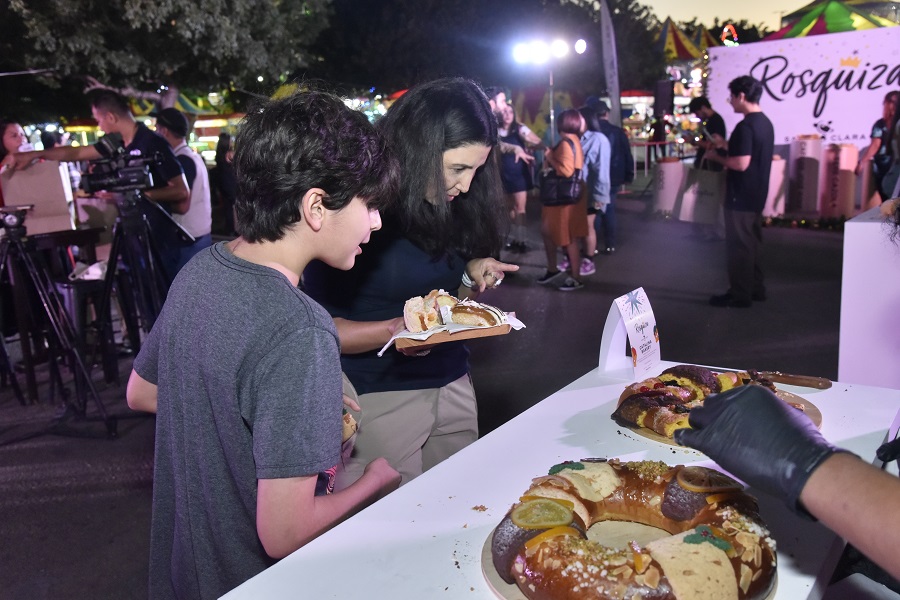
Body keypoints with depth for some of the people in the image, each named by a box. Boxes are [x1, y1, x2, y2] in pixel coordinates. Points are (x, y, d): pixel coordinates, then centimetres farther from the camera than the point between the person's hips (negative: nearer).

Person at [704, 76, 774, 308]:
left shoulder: (746, 126, -20)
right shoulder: (765, 123, 10)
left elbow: (741, 163, -26)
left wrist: (717, 157, -12)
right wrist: (726, 146, 17)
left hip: (741, 197, -10)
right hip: (757, 195, 10)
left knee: (738, 245, -2)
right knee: (752, 242, 17)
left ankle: (740, 295, 5)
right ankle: (755, 288, 26)